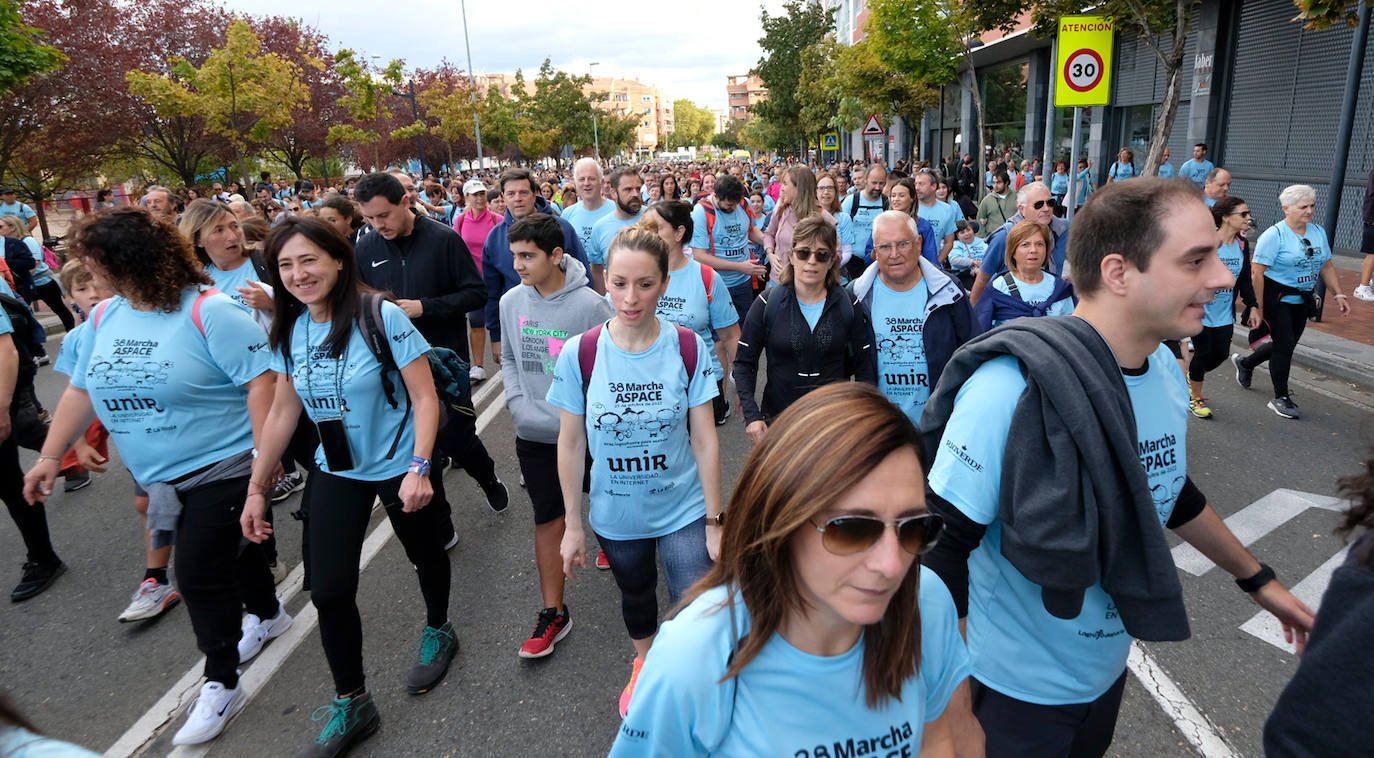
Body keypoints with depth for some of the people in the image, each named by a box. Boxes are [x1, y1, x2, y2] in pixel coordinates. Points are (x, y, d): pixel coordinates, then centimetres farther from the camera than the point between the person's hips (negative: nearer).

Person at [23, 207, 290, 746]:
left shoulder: (208, 312, -19)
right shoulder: (104, 318, 5)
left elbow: (261, 381, -23)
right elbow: (81, 390, 14)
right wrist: (51, 455, 10)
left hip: (221, 469, -7)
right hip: (160, 478, 7)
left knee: (198, 575, -3)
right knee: (230, 549, 22)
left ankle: (220, 684, 14)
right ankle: (267, 616, 47)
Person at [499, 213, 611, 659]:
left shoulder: (588, 304, -16)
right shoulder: (511, 301, -1)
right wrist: (516, 401, -1)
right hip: (535, 433, 4)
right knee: (548, 519, 8)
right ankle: (553, 612, 19)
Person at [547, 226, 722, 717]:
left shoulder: (688, 349, -16)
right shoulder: (579, 354, -16)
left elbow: (705, 440, -11)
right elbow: (571, 445, -7)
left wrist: (714, 522, -8)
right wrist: (572, 526, -2)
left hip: (683, 510, -1)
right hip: (615, 515, 2)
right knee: (635, 595, 26)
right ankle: (644, 663, 57)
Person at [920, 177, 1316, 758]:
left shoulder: (1166, 370, -5)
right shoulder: (1012, 387, -30)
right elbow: (945, 547, -26)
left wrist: (1257, 579, 22)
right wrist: (953, 708, -24)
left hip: (1108, 670, 7)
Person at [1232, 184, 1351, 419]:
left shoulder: (1319, 232, 8)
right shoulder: (1274, 235, -15)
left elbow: (1326, 266, 16)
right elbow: (1257, 272, -18)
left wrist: (1339, 295, 9)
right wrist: (1258, 307, -20)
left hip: (1301, 301, 7)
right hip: (1276, 300, -7)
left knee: (1286, 345, 13)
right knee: (1284, 344, -8)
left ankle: (1245, 363, 40)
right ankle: (1280, 398, 5)